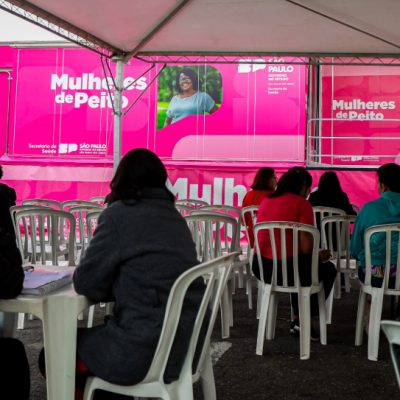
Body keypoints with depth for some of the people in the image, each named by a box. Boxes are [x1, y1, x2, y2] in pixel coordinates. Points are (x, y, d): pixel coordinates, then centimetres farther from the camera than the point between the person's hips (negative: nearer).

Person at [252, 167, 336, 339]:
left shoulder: (266, 201, 10)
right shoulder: (301, 204, -10)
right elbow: (306, 247, -16)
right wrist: (319, 255, 7)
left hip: (261, 267, 7)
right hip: (287, 269, -6)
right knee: (328, 269, 23)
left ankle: (298, 317, 39)